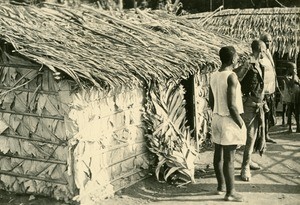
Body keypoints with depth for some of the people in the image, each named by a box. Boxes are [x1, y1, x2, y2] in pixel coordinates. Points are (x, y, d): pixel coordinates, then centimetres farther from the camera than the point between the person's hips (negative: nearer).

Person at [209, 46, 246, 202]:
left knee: (218, 154, 16)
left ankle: (221, 186, 29)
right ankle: (230, 192, 6)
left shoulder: (214, 76, 5)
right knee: (229, 158, -2)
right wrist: (240, 123, -13)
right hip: (229, 120, -8)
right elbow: (232, 105, -22)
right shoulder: (231, 77, -19)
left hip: (217, 119, 8)